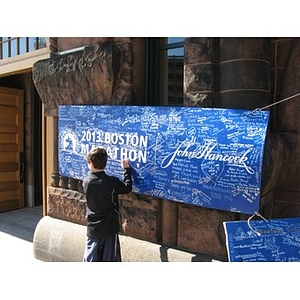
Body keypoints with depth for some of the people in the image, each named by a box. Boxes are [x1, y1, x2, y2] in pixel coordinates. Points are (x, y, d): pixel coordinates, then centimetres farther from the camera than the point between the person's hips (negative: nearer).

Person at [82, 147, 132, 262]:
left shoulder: (86, 182, -7)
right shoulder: (113, 182, -16)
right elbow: (127, 188, -1)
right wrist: (127, 169, 8)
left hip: (92, 229, 2)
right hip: (110, 228, -2)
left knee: (90, 259, 14)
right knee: (109, 258, 11)